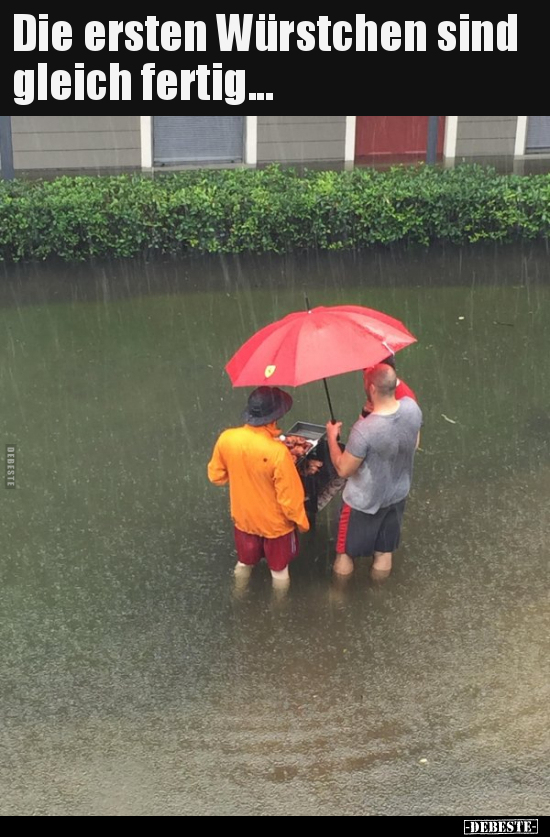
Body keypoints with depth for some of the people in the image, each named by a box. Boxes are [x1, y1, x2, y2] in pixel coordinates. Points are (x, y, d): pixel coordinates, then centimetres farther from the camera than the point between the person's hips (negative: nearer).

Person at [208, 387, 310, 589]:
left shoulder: (226, 439, -20)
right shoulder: (277, 452, -34)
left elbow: (216, 476, -3)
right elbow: (290, 496, -24)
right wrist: (301, 521, -6)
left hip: (243, 517, 4)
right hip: (275, 523, -4)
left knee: (244, 562, 30)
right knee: (279, 569, 23)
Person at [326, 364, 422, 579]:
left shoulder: (364, 430, -38)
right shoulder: (412, 408, -20)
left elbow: (343, 470, -23)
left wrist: (332, 436, -9)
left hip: (364, 500, -5)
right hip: (398, 493, 6)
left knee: (346, 552, 22)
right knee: (385, 551, 27)